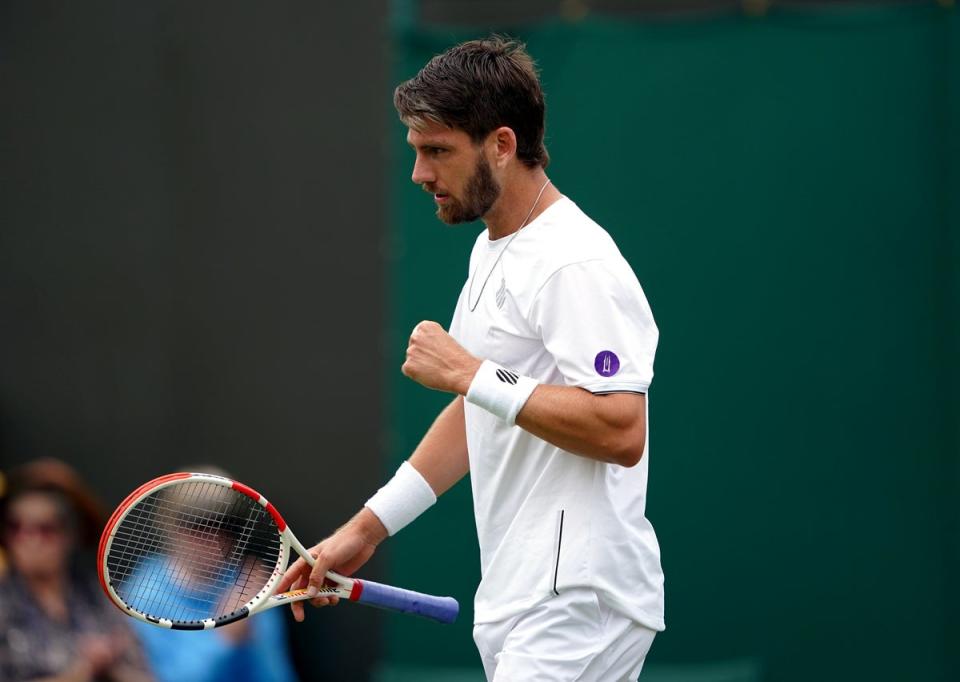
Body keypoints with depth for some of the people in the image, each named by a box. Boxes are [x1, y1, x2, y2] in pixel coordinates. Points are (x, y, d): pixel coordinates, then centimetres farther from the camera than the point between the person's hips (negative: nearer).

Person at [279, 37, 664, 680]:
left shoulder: (575, 264, -15)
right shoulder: (492, 252, 18)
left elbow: (621, 432, -23)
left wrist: (470, 374, -20)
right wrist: (366, 528, 21)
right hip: (518, 606, 10)